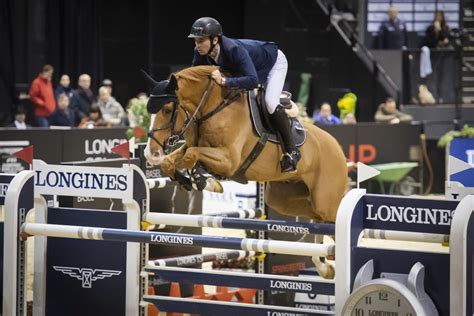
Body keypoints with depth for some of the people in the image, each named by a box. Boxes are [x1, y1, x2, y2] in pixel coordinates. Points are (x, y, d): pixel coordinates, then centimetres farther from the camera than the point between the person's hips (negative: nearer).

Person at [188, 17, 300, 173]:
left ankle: (291, 151, -15)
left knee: (270, 102, -26)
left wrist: (224, 81, -62)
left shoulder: (234, 49, -46)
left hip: (275, 62, -8)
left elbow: (252, 80, -55)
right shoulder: (201, 54, -25)